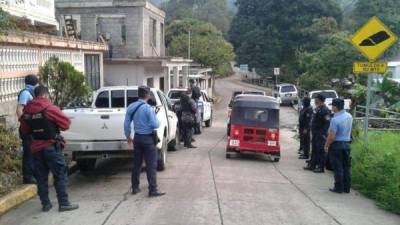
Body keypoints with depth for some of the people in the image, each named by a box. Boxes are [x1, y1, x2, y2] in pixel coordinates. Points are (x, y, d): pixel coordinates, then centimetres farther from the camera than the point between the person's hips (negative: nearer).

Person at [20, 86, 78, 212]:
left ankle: (45, 204, 18)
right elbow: (66, 123, -12)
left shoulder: (27, 110, 4)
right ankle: (63, 204, 1)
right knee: (60, 175, 1)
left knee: (41, 177, 12)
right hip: (51, 147, -6)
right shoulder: (50, 108, -14)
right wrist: (55, 125, 6)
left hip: (36, 148, 6)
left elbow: (24, 130, 11)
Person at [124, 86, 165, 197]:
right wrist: (157, 120, 5)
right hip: (148, 139, -6)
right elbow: (155, 125, -17)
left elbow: (126, 124, 8)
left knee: (136, 164, 15)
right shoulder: (148, 108, -16)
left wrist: (128, 136, 20)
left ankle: (135, 188, 22)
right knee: (151, 165, -2)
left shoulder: (131, 107, 3)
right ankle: (153, 190, -2)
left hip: (137, 138, 6)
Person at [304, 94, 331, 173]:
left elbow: (327, 123, -23)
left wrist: (323, 133, -25)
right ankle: (312, 165, 25)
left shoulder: (325, 110, -16)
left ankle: (321, 167, 2)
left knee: (320, 151, -4)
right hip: (315, 134, 10)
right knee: (314, 150, 16)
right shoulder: (317, 109, 14)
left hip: (321, 135, -10)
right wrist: (312, 131, 20)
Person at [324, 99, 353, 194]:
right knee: (346, 167, 13)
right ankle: (347, 188, 19)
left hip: (337, 145, -7)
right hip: (347, 143, 7)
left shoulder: (335, 119, -21)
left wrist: (326, 146, -7)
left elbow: (332, 136, -22)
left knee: (338, 168, 2)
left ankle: (339, 188, 9)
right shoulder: (349, 116, 3)